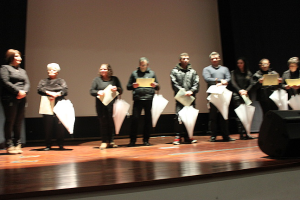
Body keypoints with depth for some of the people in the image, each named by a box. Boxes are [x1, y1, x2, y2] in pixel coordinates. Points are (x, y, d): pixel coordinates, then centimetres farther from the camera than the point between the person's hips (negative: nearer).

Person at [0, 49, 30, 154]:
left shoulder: (22, 71, 22)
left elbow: (27, 83, 13)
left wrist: (24, 92, -7)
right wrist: (18, 91, -14)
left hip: (21, 99, 6)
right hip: (10, 99, -6)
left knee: (19, 122, 5)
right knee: (10, 122, -4)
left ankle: (17, 145, 11)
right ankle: (9, 145, 2)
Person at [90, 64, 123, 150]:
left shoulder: (115, 79, 13)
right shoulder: (97, 80, 13)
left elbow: (121, 91, 13)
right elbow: (91, 91, 7)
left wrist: (116, 89, -9)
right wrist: (98, 92, -14)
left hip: (112, 104, 0)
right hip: (101, 105, 0)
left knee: (112, 123, -1)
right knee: (103, 123, -2)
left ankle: (111, 141, 9)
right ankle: (104, 141, 5)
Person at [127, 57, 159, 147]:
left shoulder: (152, 73, 13)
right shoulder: (134, 73, 10)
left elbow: (158, 87, 13)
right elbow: (128, 86, 9)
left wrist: (155, 85, -9)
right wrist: (133, 86, -12)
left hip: (149, 99, 1)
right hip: (137, 99, -1)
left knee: (148, 120, 5)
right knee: (135, 119, -4)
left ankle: (146, 140, 15)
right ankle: (132, 140, 5)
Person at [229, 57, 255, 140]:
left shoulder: (248, 73, 17)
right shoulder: (233, 73, 10)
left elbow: (251, 84, 8)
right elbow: (233, 83, -2)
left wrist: (246, 91, -10)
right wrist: (240, 90, -16)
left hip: (246, 95, 3)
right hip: (237, 95, -3)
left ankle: (246, 133, 0)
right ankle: (242, 133, -11)